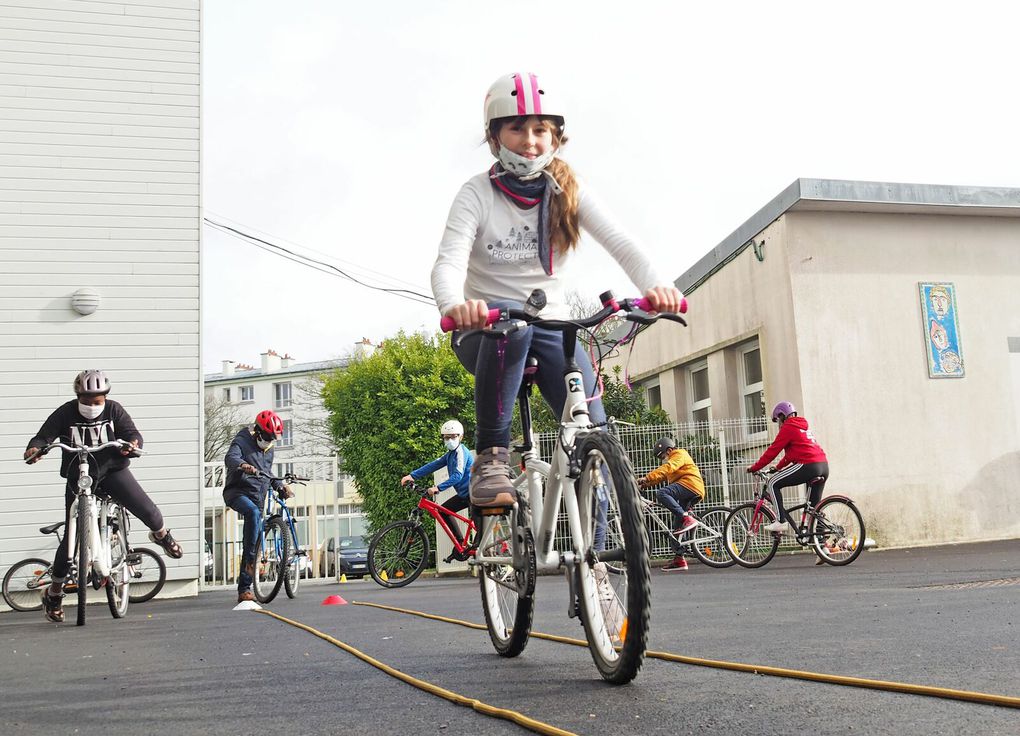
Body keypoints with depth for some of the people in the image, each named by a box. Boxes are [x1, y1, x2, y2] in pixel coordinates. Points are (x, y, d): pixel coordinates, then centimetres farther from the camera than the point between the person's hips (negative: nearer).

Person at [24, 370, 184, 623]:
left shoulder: (114, 410, -4)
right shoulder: (65, 413, -6)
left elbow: (131, 432, -11)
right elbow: (44, 436, -10)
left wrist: (133, 442, -35)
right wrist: (34, 448, -34)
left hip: (112, 470, 1)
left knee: (146, 509, -17)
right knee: (72, 535, -2)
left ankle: (160, 534, 22)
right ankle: (54, 592, 15)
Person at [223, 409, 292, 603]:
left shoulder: (268, 449, 16)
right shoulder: (242, 441, -6)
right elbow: (230, 458, -27)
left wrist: (280, 486, 10)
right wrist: (243, 465, -49)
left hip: (257, 497, 7)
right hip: (237, 492, -7)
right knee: (254, 513, -38)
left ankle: (244, 590, 8)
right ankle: (250, 558, -34)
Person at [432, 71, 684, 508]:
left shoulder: (569, 192, -1)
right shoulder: (477, 194, -8)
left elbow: (618, 242, -16)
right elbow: (449, 261, -24)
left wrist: (655, 284, -38)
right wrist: (454, 305, -49)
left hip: (550, 328, 3)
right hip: (487, 329, -2)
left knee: (594, 433, -16)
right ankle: (490, 454, -23)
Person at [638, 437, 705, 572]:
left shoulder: (680, 454, 0)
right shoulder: (672, 459, 33)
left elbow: (667, 468, -18)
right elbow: (662, 475, 23)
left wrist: (647, 478, -30)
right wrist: (645, 484, 7)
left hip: (690, 485, -10)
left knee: (661, 493, -30)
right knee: (676, 527, 7)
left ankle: (687, 518, -33)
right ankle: (678, 559, 7)